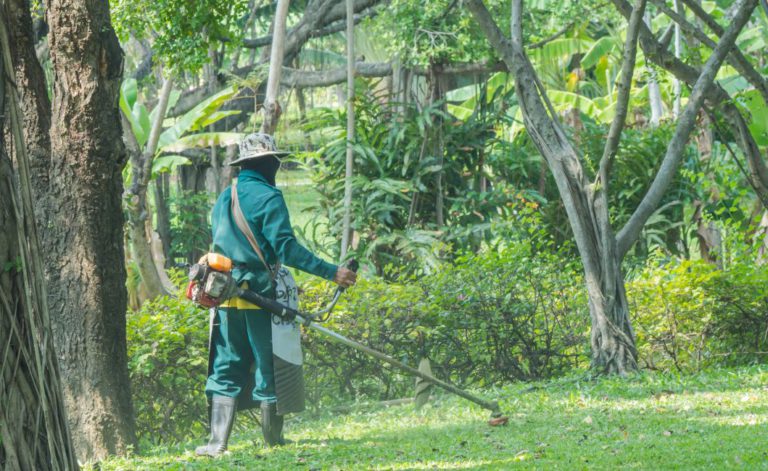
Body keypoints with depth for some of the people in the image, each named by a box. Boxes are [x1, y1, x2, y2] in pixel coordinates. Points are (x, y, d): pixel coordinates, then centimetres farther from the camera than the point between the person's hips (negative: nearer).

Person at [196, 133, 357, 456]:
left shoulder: (223, 200, 14)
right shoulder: (268, 198, -10)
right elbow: (286, 248, -18)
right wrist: (332, 272, -17)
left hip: (227, 296, 6)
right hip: (260, 296, -6)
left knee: (226, 369, 8)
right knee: (268, 368, 2)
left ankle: (217, 442, 1)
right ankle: (273, 440, 8)